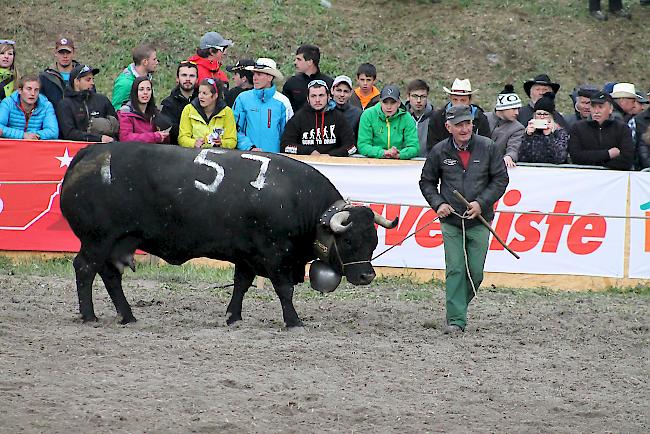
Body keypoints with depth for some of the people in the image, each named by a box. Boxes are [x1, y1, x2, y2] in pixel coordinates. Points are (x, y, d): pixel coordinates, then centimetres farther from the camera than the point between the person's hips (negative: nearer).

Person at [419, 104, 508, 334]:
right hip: (451, 221, 0)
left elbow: (500, 179, 3)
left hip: (479, 221, 0)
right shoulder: (439, 151, 0)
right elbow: (427, 182, 12)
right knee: (455, 270, -7)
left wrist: (482, 203, -8)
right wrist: (438, 204, -4)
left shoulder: (488, 147, -2)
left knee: (475, 272, 3)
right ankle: (456, 320, -6)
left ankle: (460, 305, 28)